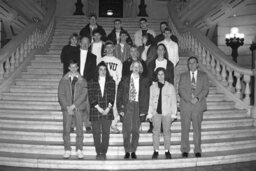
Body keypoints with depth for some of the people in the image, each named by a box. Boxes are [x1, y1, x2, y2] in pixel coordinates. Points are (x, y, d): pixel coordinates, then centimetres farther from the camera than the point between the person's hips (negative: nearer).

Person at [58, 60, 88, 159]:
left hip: (78, 107, 0)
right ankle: (67, 150, 4)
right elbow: (61, 94, 4)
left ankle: (79, 150, 4)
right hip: (66, 107, 1)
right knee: (66, 129, -3)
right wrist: (67, 107, -8)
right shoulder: (64, 80, 9)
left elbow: (83, 95, -1)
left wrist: (73, 105, -10)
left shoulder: (82, 81, 7)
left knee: (79, 129, -3)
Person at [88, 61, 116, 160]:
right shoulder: (92, 82, 7)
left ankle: (104, 153, 7)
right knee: (96, 133, 0)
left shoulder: (111, 82, 10)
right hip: (95, 111, 0)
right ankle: (98, 153, 8)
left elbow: (112, 96, 3)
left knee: (106, 133, 0)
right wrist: (99, 108, -9)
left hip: (108, 111, 1)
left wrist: (108, 108, -9)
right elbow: (91, 97, 0)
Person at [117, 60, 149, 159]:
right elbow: (119, 95, 6)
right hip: (127, 106, 0)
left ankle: (133, 151, 13)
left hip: (138, 107, 0)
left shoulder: (144, 81, 9)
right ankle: (127, 151, 8)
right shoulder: (125, 80, 8)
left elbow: (146, 97, 6)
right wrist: (120, 108, -2)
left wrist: (144, 110, -2)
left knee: (136, 130, 2)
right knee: (126, 130, -2)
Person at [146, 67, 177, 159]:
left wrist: (173, 113, 2)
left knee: (167, 131, 0)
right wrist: (149, 113, 4)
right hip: (156, 112, 1)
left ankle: (167, 151, 8)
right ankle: (156, 151, 5)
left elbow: (173, 101, 8)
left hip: (167, 112, -1)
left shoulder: (170, 87, 8)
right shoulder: (152, 87, 11)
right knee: (156, 131, -1)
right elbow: (150, 101, 10)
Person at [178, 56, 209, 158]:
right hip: (185, 105, 0)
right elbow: (181, 90, 2)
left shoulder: (203, 76, 13)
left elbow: (205, 89, 3)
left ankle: (197, 150, 8)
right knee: (185, 128, 0)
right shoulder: (183, 76, 13)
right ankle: (185, 150, 8)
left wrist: (197, 98, -13)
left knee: (197, 128, 1)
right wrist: (189, 99, -12)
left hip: (198, 105, 0)